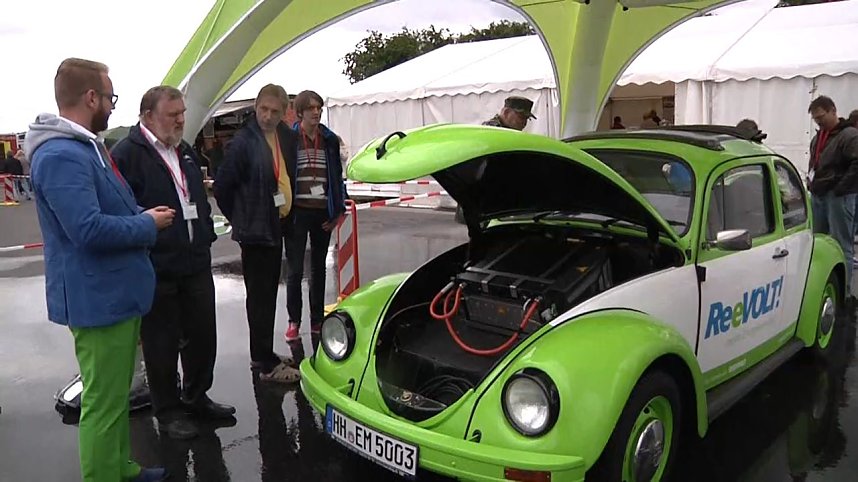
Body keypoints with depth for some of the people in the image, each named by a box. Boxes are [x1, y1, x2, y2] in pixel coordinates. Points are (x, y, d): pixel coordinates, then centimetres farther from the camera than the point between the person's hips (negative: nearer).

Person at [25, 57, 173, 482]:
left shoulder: (86, 146, 13)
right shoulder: (61, 155, -22)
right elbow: (88, 229, -29)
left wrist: (143, 214, 5)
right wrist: (148, 224, -16)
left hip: (117, 293, 11)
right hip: (98, 299, -11)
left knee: (116, 394, 22)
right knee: (103, 403, -1)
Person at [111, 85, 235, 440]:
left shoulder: (185, 151, 15)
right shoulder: (127, 154, -11)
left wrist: (206, 237, 16)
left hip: (196, 263, 7)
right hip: (156, 270, -7)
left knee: (203, 333, 15)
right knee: (162, 343, 6)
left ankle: (196, 397, 35)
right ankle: (167, 411, 23)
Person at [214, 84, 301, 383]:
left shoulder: (287, 137, 5)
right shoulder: (243, 143, -16)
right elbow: (222, 187, -12)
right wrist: (239, 220, -2)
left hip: (277, 227, 8)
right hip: (255, 231, -8)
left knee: (268, 294, 16)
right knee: (260, 297, -1)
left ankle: (263, 354, 29)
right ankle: (266, 364, 8)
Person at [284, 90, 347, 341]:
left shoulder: (330, 140, 7)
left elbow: (337, 176, 9)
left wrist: (338, 210, 3)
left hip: (323, 212, 3)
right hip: (298, 212, -3)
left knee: (318, 268, 12)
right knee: (295, 270, 1)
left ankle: (317, 320, 22)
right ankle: (294, 321, 13)